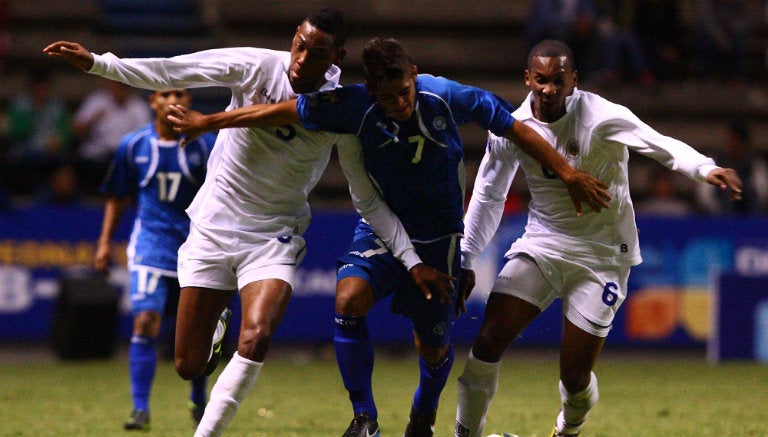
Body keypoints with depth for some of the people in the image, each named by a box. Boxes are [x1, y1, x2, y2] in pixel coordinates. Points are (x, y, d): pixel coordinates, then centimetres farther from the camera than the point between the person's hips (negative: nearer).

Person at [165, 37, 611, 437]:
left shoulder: (445, 96, -19)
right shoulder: (355, 106, -17)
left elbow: (514, 128, -8)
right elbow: (284, 111, -11)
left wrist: (568, 172, -6)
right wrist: (207, 121, -7)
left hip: (438, 238, 0)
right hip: (380, 230, 0)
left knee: (434, 345, 8)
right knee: (349, 299, -27)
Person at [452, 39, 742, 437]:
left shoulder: (601, 118, -18)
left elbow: (663, 147, -28)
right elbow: (488, 196, 10)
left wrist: (705, 169, -48)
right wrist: (464, 260, 8)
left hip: (601, 253, -3)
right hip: (541, 243, 3)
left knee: (575, 375, -4)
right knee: (489, 339, -14)